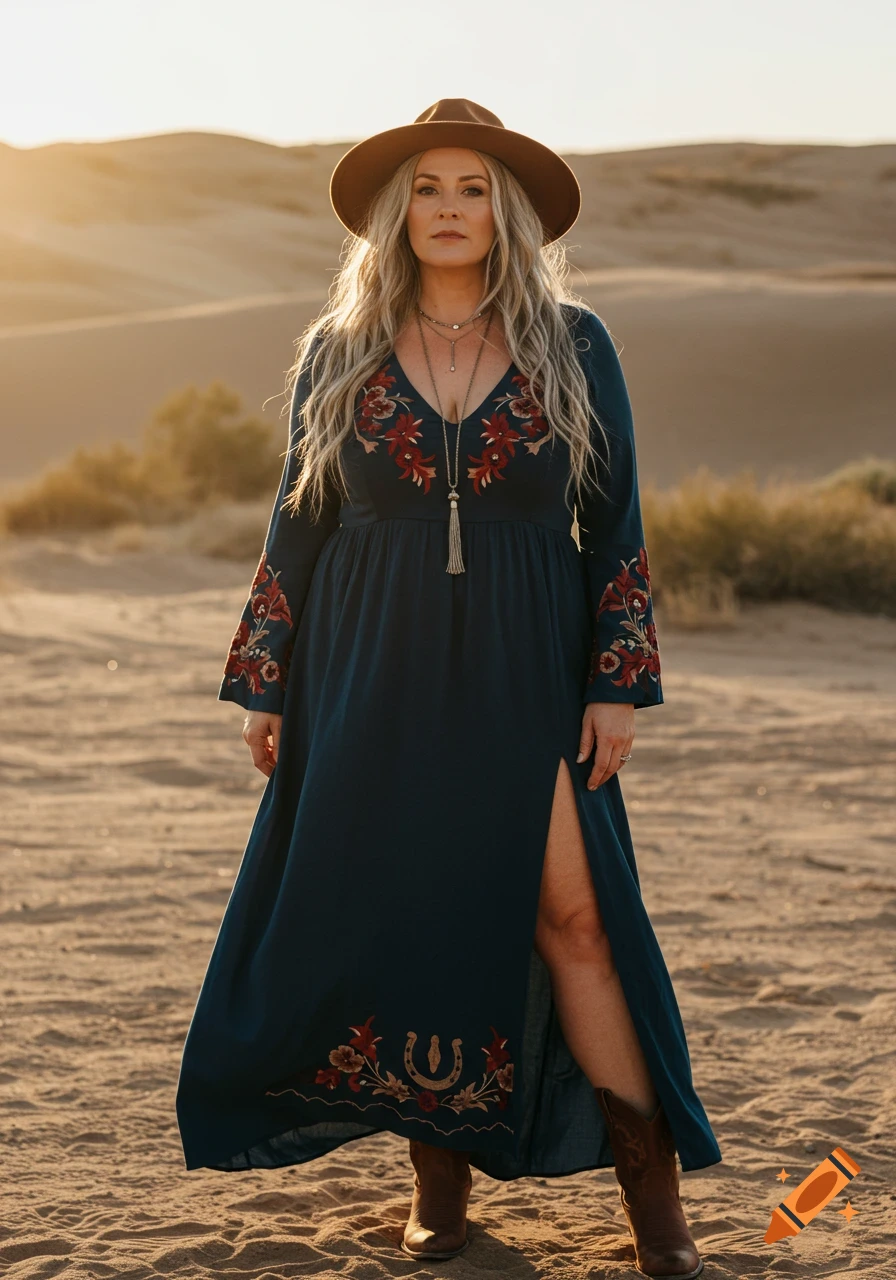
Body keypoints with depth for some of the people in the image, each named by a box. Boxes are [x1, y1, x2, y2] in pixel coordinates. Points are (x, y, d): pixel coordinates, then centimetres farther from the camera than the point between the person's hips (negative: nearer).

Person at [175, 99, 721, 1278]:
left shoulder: (573, 345, 2)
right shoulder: (339, 352, 5)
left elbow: (614, 522, 3)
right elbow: (298, 522, 8)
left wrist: (619, 684, -4)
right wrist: (265, 686, 4)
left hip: (522, 673, -1)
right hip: (375, 677, 2)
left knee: (570, 912, -7)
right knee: (398, 914, 3)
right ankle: (441, 1175, 19)